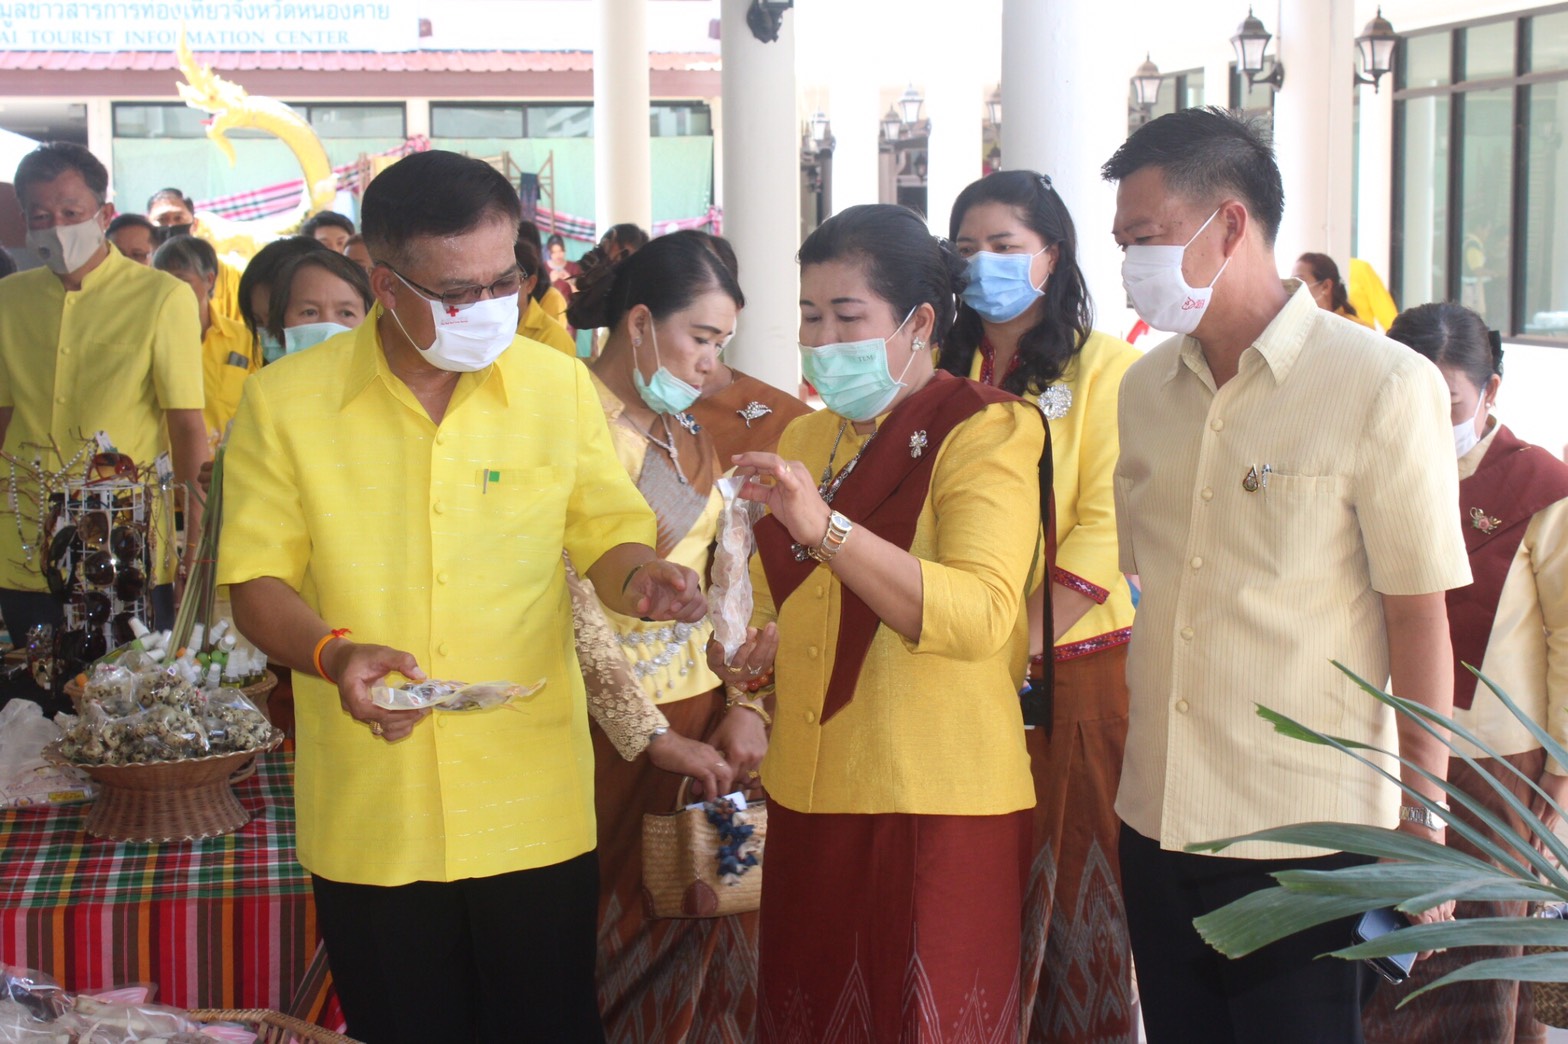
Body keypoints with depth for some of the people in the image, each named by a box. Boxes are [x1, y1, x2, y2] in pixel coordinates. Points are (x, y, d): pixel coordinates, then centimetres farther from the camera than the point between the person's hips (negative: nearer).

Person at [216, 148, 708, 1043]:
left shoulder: (559, 384, 1)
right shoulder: (288, 401, -4)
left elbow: (608, 532, 8)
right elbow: (259, 579, -1)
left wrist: (637, 577, -15)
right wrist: (333, 654, -20)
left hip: (535, 809, 1)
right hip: (368, 818, -1)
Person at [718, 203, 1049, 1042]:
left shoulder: (984, 432, -7)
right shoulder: (806, 439, 15)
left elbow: (978, 614, -24)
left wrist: (825, 526, -32)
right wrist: (756, 638, 6)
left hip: (938, 806, -7)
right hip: (809, 792, 7)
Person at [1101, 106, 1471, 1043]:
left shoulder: (1385, 387, -9)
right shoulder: (1146, 388, 8)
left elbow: (1419, 619, -9)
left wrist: (1423, 827, -9)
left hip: (1304, 836, -5)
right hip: (1158, 823, 5)